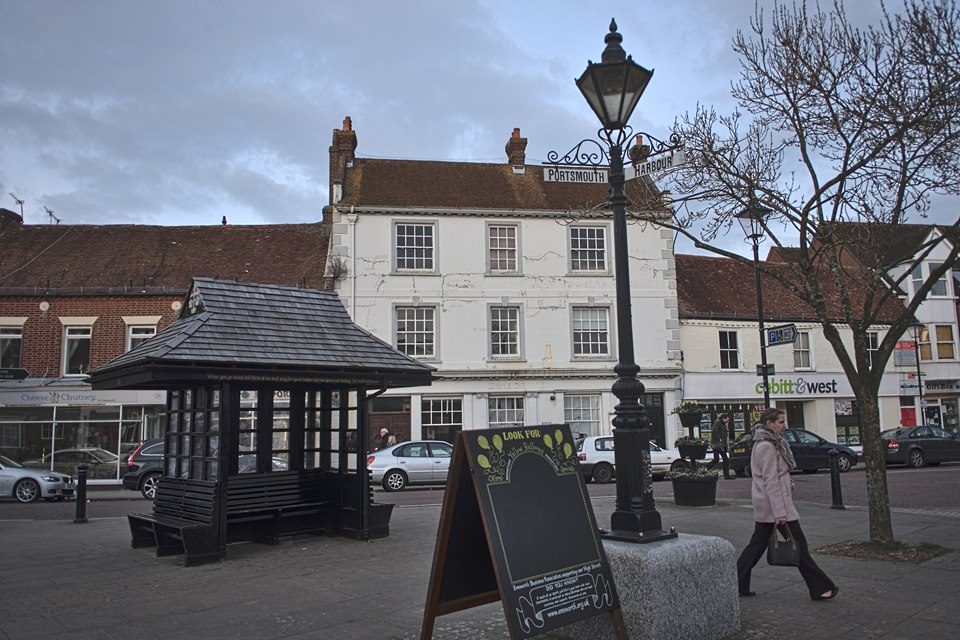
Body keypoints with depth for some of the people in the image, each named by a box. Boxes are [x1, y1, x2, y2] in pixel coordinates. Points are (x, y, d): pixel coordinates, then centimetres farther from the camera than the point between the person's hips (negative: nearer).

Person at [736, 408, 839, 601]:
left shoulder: (769, 443, 15)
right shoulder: (767, 447, -17)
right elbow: (770, 482, -21)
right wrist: (779, 512, -22)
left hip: (763, 505, 10)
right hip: (774, 502, -10)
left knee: (758, 543, 11)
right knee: (798, 544, -1)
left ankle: (739, 584, 14)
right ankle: (820, 588, 8)